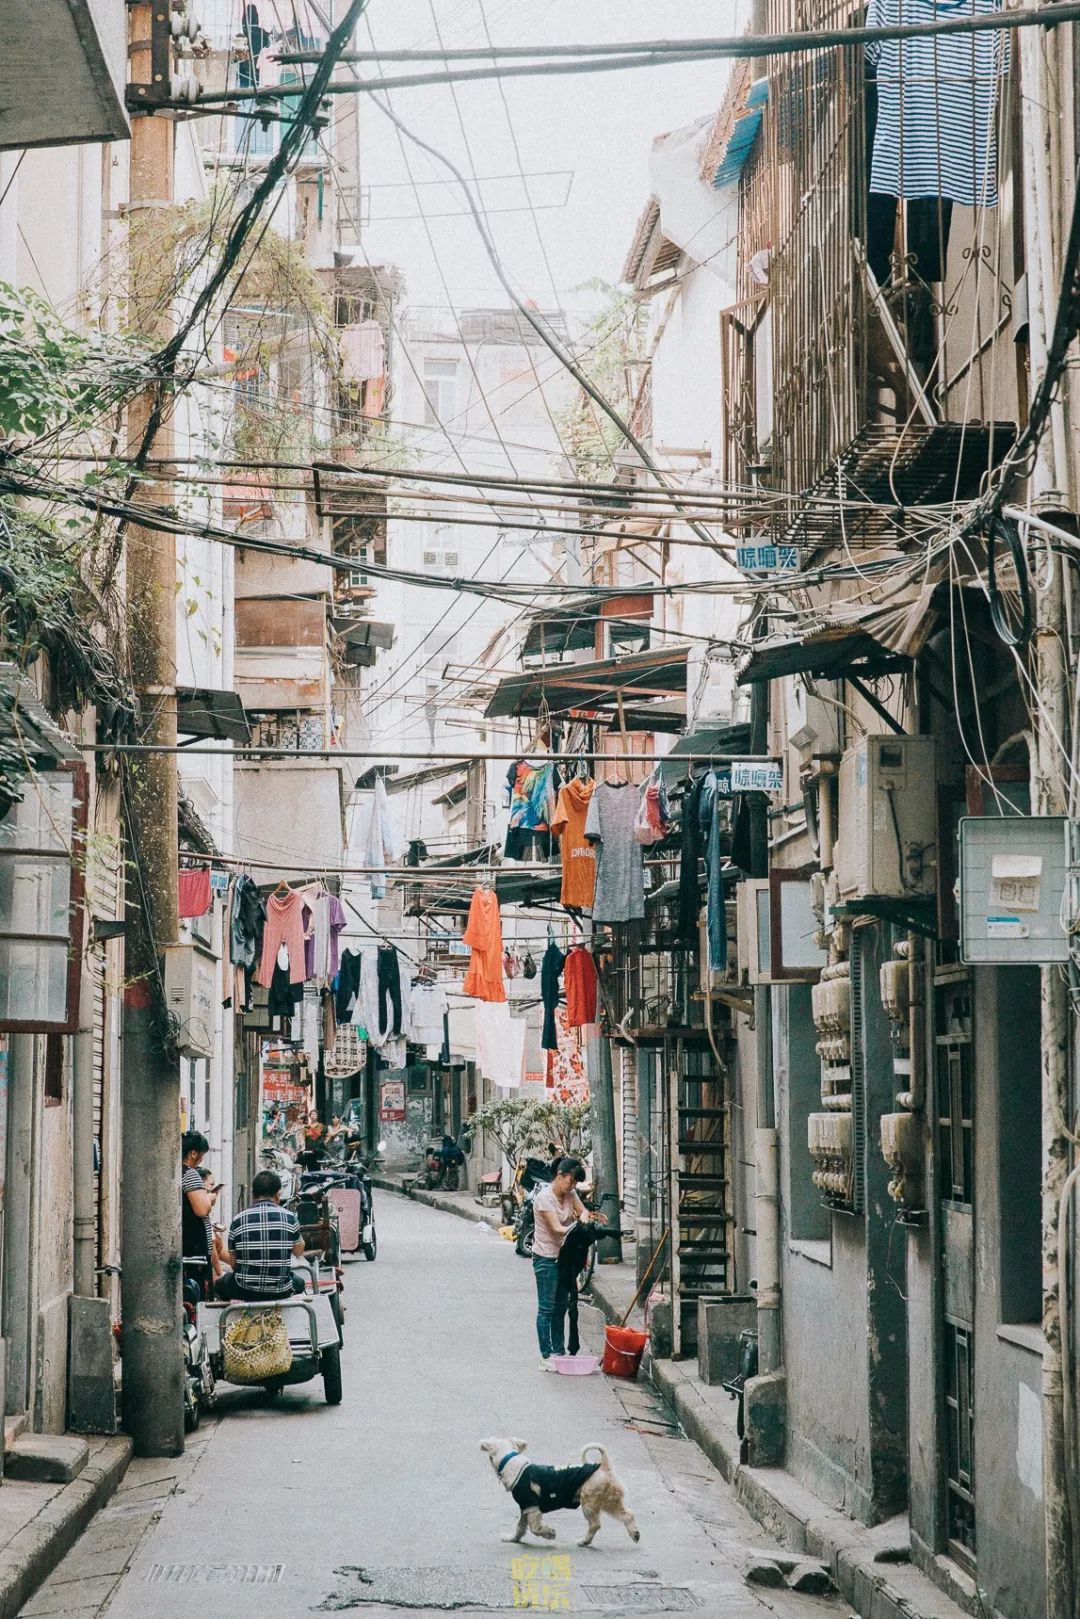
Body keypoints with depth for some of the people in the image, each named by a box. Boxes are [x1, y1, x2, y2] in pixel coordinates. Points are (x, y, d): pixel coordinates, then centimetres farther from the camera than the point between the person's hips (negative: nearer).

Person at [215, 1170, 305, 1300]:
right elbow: (299, 1251, 10)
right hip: (281, 1292, 1)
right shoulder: (289, 1217, -6)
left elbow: (233, 1262, 2)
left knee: (221, 1283, 31)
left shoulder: (239, 1220, -5)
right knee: (299, 1282, 34)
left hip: (245, 1291, 0)